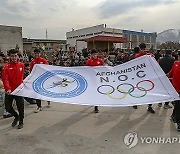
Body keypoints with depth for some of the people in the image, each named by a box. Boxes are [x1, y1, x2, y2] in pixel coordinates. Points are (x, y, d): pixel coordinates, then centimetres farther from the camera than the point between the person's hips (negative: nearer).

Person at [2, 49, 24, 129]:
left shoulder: (21, 65, 2)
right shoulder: (6, 67, -10)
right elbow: (5, 79, -19)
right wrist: (8, 89, -31)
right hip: (9, 91, -1)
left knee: (20, 107, 3)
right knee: (8, 107, 7)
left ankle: (21, 122, 25)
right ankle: (16, 116, 36)